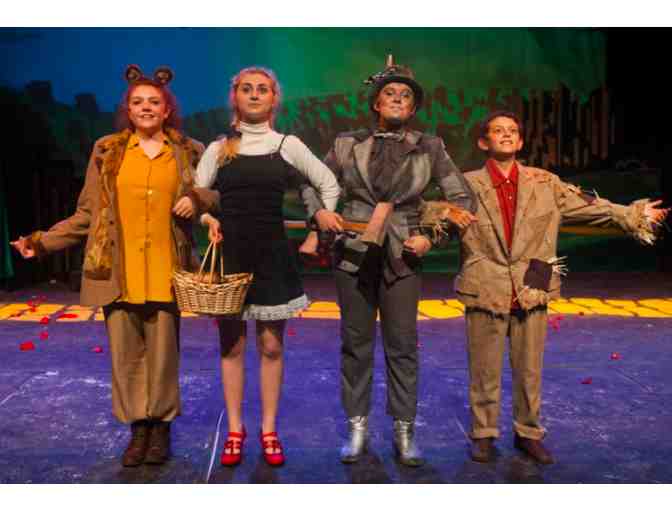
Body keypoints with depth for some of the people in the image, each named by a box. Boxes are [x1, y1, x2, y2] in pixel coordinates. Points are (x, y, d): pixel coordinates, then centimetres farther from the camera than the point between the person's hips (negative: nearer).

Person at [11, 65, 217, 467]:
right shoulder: (107, 151, 7)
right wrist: (43, 242, 0)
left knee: (162, 351, 4)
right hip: (118, 270, 1)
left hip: (165, 269, -1)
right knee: (126, 351, 5)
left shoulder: (189, 152, 7)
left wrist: (197, 199, -8)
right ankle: (138, 426, 20)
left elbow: (218, 193, 14)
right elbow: (88, 214, 7)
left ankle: (162, 426, 21)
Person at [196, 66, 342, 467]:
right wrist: (209, 219, -12)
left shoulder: (288, 145, 4)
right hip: (229, 254, 1)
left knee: (271, 345, 3)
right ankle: (235, 430, 16)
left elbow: (329, 183, 11)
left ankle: (269, 430, 14)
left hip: (272, 253, 0)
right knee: (232, 345, 5)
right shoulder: (218, 149, 6)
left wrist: (326, 214, -5)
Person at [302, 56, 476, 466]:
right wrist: (320, 214, -4)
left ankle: (405, 433, 15)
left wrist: (432, 237, -6)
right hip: (354, 255, 1)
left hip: (403, 258, -1)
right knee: (356, 345, 7)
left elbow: (463, 198, 5)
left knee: (403, 347, 3)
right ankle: (357, 429, 19)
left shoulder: (430, 147, 3)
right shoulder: (348, 145, 6)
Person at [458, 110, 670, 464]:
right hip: (485, 290, -2)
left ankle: (528, 433, 28)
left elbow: (588, 207, 7)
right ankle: (483, 433, 24)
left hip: (531, 290, 2)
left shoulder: (544, 183, 6)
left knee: (530, 370, 11)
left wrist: (634, 216, 4)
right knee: (484, 370, 7)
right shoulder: (468, 184, 1)